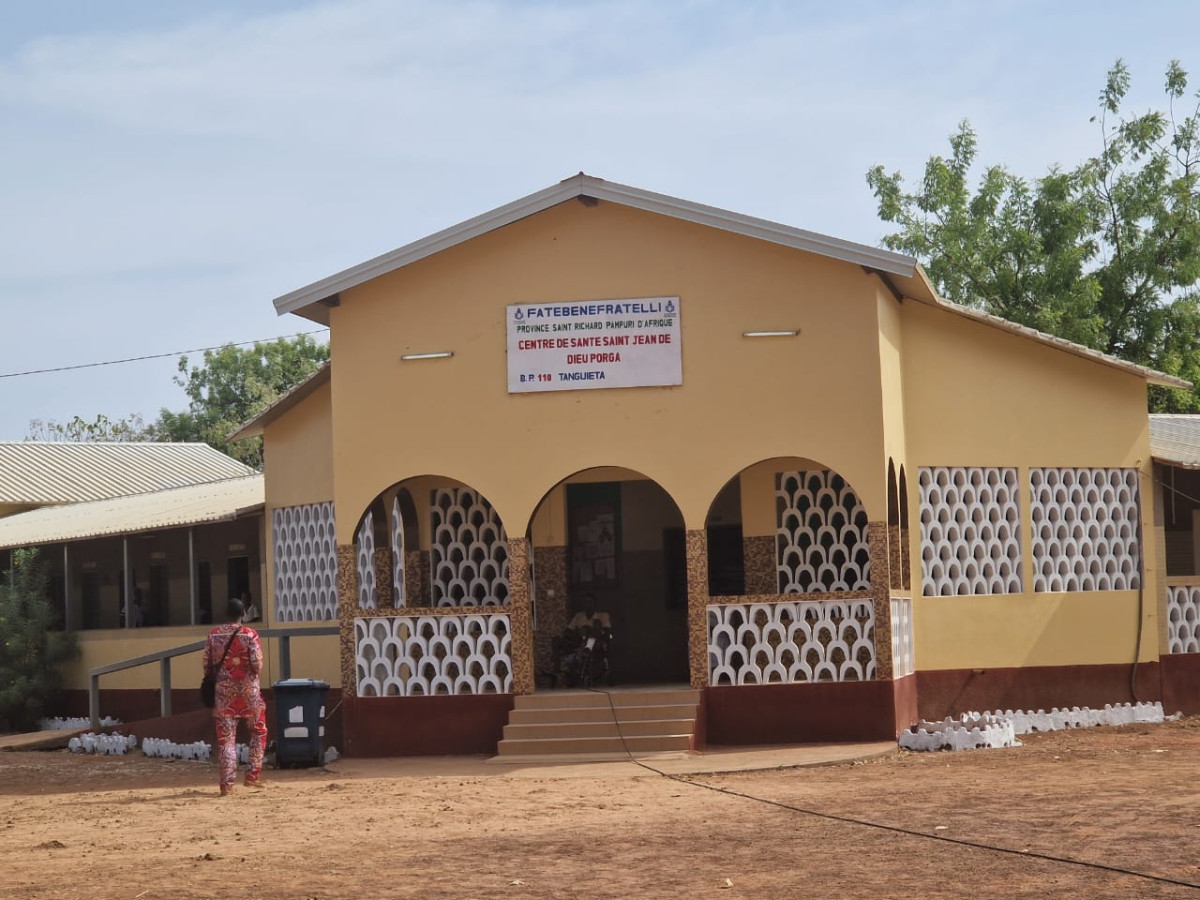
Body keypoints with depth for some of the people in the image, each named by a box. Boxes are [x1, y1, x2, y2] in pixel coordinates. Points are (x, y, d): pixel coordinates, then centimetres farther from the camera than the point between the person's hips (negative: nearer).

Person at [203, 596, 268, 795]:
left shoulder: (213, 635, 0)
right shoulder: (249, 635, -10)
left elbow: (207, 665, 2)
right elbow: (257, 665, -13)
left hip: (224, 691, 2)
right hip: (248, 690, -2)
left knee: (225, 737, 4)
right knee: (258, 732, 16)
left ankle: (227, 782, -2)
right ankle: (253, 775, 10)